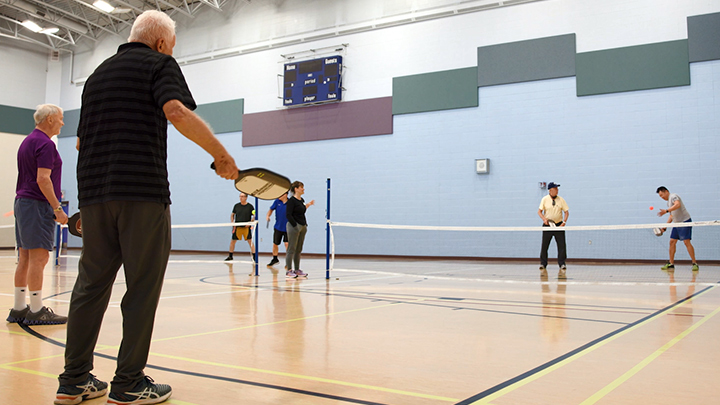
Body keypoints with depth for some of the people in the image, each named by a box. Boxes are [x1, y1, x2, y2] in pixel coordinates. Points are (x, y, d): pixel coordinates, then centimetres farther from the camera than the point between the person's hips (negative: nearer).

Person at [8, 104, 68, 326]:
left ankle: (19, 309, 13)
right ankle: (36, 311, -5)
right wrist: (57, 208, -19)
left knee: (25, 258, 9)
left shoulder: (27, 141, 19)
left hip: (22, 202, 10)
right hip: (37, 205, -10)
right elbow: (43, 179, -20)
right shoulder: (45, 143, -12)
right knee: (38, 258, -8)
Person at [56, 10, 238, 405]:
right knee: (142, 287, -2)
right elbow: (177, 111, -17)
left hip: (93, 192, 7)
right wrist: (221, 155, -14)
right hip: (142, 191, -7)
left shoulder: (98, 73, 24)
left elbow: (82, 138, 28)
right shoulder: (159, 64, 3)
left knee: (91, 283, 11)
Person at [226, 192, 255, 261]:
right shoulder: (236, 206, 7)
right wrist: (232, 223, 4)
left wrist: (250, 222, -11)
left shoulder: (250, 206, -1)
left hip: (246, 227, -3)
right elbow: (232, 215, 17)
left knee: (250, 241, -8)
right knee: (232, 241, 7)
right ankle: (230, 256, 22)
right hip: (237, 227, 3)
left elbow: (254, 216, 2)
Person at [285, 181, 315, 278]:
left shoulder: (302, 200, 13)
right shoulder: (291, 200, -11)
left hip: (302, 227, 8)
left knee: (299, 250, 11)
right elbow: (288, 215, -15)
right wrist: (295, 226, -17)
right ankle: (289, 271, 1)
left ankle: (297, 270, 18)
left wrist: (308, 205, 17)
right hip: (294, 226, -8)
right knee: (291, 249, -3)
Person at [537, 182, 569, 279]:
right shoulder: (544, 199, -1)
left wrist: (564, 222, -10)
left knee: (562, 245, -5)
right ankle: (543, 264, 13)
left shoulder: (561, 199, 2)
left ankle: (562, 264, 5)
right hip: (547, 225, -1)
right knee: (544, 245, 1)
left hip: (559, 225, 1)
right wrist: (544, 219, -18)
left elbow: (566, 212, 4)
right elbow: (539, 211, -1)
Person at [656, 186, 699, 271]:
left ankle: (695, 264, -10)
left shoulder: (673, 196, -9)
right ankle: (671, 264, 6)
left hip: (685, 221, -10)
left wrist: (666, 211, -38)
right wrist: (665, 227, 19)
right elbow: (671, 215, 25)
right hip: (677, 223, 10)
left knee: (687, 242, -14)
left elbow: (678, 205, -31)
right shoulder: (669, 201, 20)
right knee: (672, 241, 4)